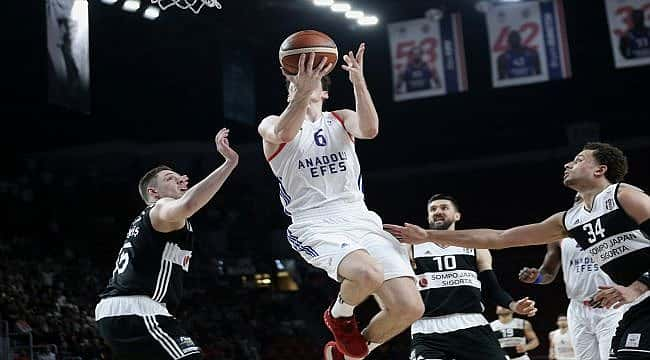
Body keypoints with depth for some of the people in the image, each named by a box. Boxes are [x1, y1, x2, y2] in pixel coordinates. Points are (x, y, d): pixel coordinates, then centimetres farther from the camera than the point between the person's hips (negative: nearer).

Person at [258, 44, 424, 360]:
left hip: (361, 221, 4)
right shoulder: (272, 125, 9)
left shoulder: (341, 120, 17)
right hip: (315, 227, -4)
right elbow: (284, 134, -19)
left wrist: (358, 81, -23)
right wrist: (303, 91, -35)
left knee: (409, 307, -12)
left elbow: (369, 130, -8)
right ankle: (338, 316, 0)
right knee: (368, 273, -36)